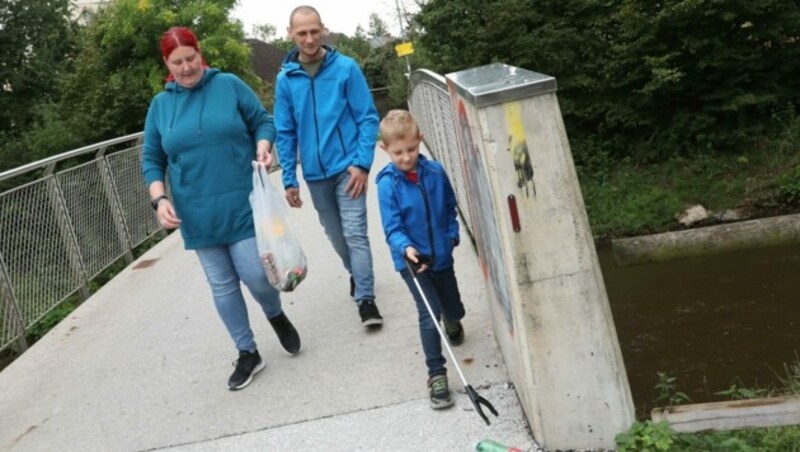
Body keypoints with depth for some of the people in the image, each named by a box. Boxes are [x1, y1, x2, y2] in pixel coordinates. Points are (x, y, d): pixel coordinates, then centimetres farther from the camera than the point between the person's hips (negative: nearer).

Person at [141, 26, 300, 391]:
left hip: (242, 206, -2)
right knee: (222, 286, 8)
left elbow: (263, 122, 5)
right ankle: (247, 353, 23)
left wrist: (263, 146, -16)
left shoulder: (229, 85, -1)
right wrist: (160, 199, -6)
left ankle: (277, 316, 28)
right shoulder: (160, 105, 6)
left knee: (254, 274, -6)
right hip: (198, 216, 3)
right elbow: (151, 160, 8)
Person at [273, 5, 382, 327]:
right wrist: (289, 179, 2)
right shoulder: (285, 79, -1)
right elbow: (285, 134, 4)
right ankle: (357, 274, 41)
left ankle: (365, 297, 2)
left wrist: (362, 163, -15)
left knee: (354, 234, -6)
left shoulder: (346, 68, -8)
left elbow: (367, 118, -7)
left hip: (347, 166, -3)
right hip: (315, 173, 4)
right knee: (336, 236, 17)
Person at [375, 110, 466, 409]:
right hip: (411, 259, -4)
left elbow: (449, 206, 9)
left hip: (441, 255, 4)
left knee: (454, 309, 17)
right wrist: (405, 248, -35)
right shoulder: (387, 184, -16)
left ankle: (453, 326, 55)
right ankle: (436, 374, -2)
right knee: (430, 314, -13)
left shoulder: (435, 172, -6)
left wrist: (451, 234, 3)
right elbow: (392, 227, -19)